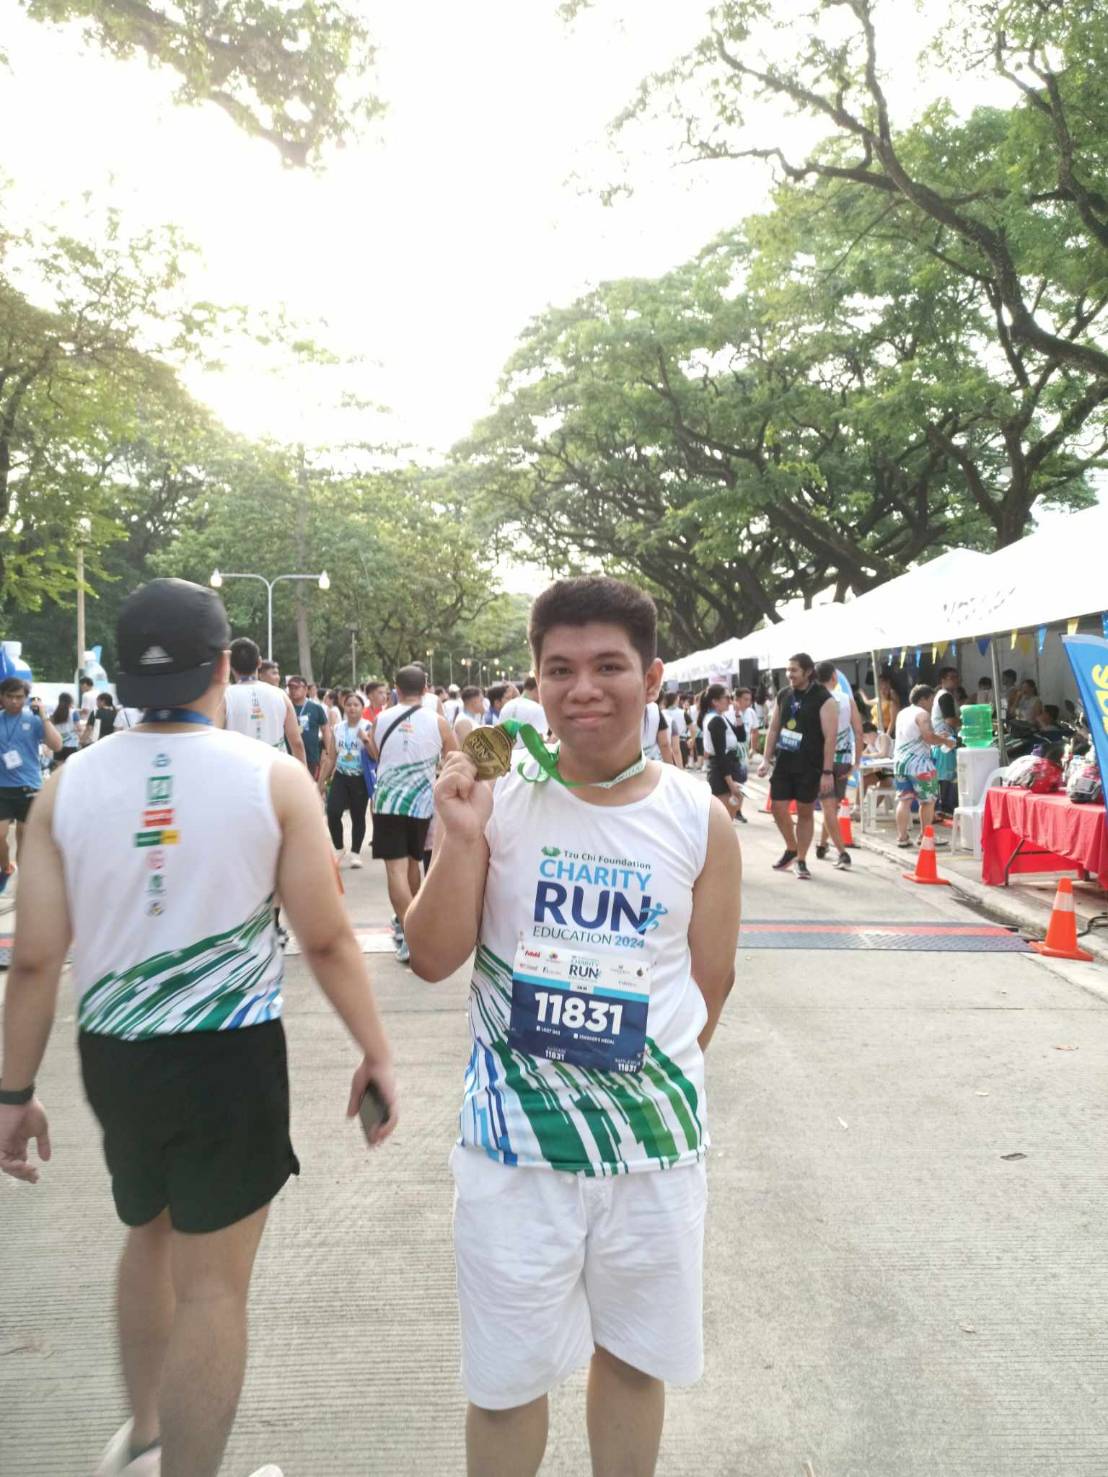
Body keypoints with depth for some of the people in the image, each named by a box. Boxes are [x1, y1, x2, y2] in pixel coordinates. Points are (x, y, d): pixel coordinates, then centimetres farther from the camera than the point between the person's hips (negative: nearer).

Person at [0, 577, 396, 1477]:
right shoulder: (272, 777, -10)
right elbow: (327, 938, -9)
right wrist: (375, 1052, 3)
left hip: (111, 1051, 4)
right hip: (230, 1051, -4)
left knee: (151, 1231, 28)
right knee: (213, 1283, 10)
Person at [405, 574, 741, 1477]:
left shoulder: (702, 823, -5)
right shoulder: (496, 802, -6)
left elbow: (710, 983, 4)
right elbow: (433, 958, -8)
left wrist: (653, 1079, 5)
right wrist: (461, 838, -21)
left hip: (656, 1143, 1)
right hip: (514, 1143, 0)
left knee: (633, 1361, 21)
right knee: (505, 1384, 15)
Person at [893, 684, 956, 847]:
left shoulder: (902, 713, 18)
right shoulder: (922, 714, -9)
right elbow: (928, 737, -18)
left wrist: (937, 737, 22)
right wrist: (945, 741, -3)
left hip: (899, 761, 8)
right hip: (918, 763, -8)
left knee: (904, 800, 6)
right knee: (928, 800, 5)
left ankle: (901, 837, 2)